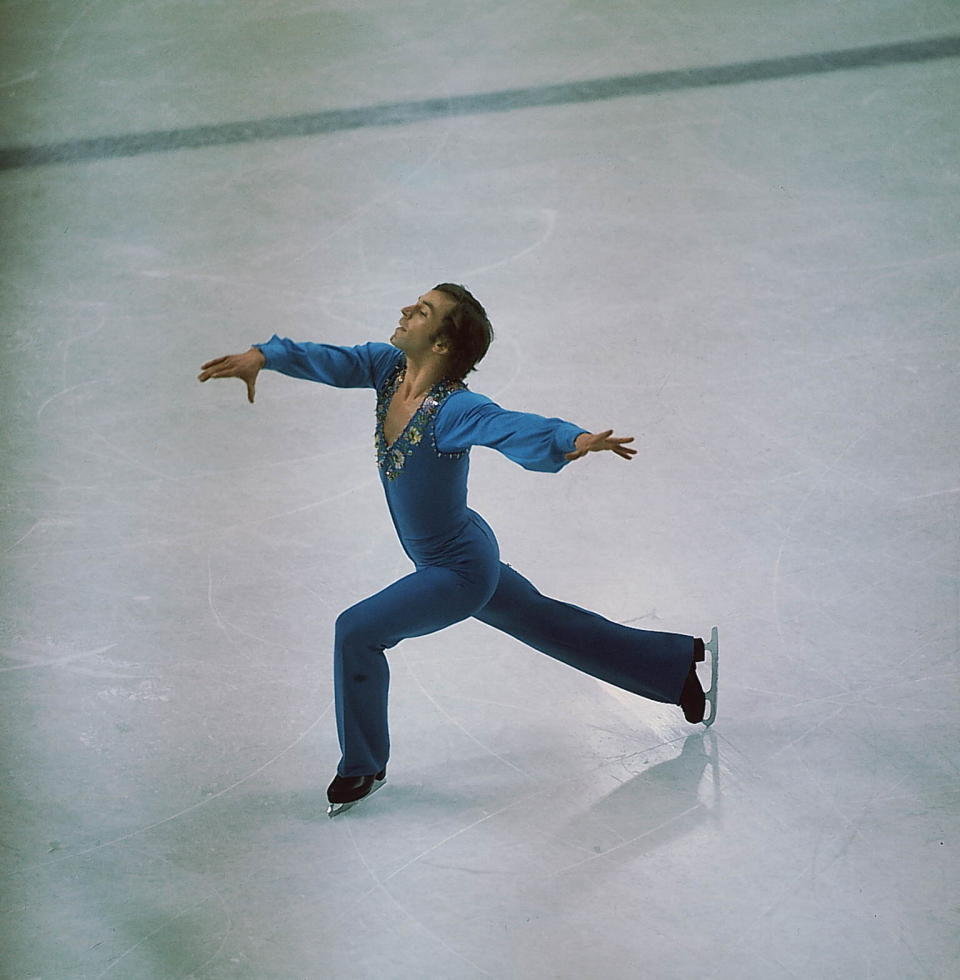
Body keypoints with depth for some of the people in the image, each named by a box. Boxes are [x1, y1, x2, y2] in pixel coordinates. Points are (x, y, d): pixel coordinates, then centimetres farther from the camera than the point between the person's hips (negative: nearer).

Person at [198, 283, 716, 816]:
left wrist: (577, 440, -66)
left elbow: (522, 430, -47)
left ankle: (362, 768, 9)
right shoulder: (389, 368, -11)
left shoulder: (457, 409, -32)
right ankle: (683, 663, 40)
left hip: (462, 571, -9)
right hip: (452, 559, 9)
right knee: (548, 623, 23)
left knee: (356, 631, -12)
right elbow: (326, 360, -18)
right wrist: (262, 355, -37)